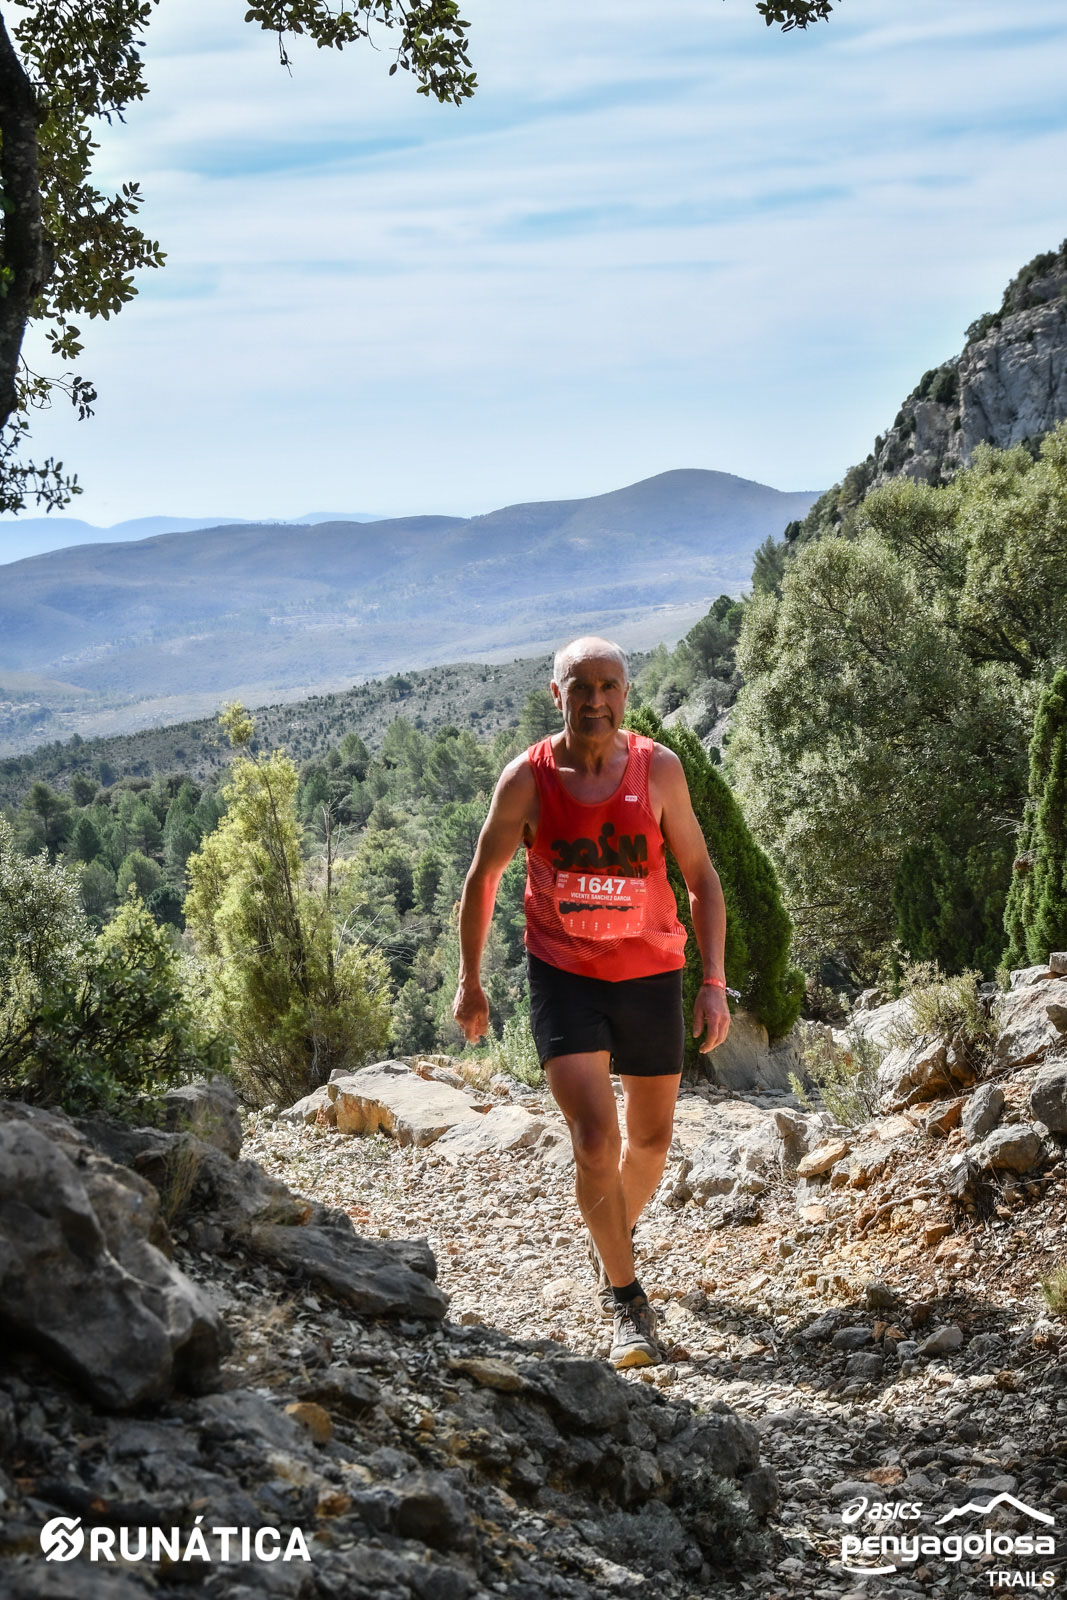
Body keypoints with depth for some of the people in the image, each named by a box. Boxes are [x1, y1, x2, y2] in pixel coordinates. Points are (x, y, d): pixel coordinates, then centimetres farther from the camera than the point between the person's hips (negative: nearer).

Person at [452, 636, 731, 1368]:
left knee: (650, 1139, 15)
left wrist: (715, 984, -5)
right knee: (595, 1139, -16)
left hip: (650, 976, 2)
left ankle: (613, 1240, 45)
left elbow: (702, 878, 1)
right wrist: (470, 980, 9)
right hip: (564, 978, -2)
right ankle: (626, 1300, 0)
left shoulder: (659, 769, -7)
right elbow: (483, 877, 5)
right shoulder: (527, 779, -10)